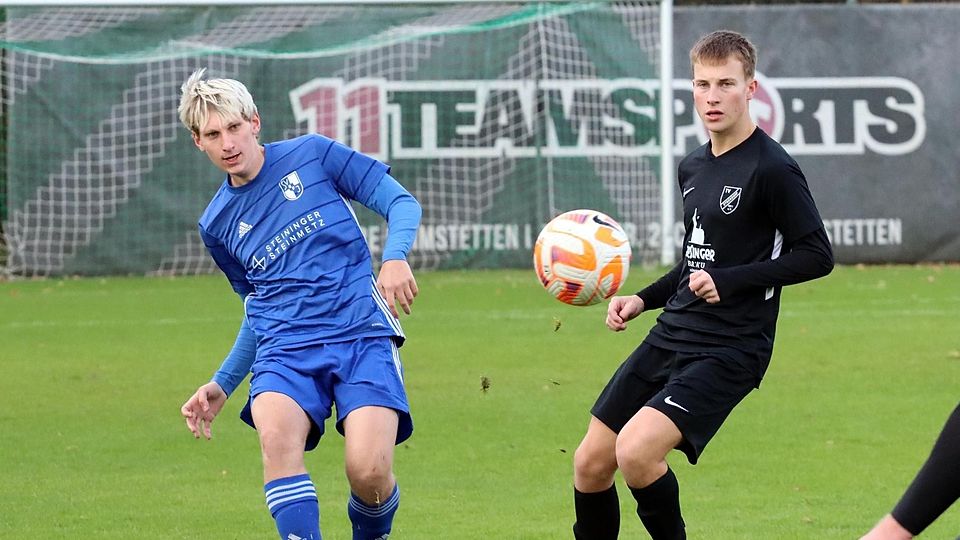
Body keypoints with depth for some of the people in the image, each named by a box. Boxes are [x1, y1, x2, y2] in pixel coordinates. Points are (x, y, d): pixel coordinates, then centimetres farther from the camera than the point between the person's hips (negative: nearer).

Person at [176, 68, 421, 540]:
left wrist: (395, 257, -15)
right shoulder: (217, 225, 17)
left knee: (369, 471, -21)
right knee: (277, 434, -33)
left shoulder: (311, 155, 5)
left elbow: (401, 202, 5)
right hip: (284, 348, 3)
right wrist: (222, 385, 21)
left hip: (363, 333, -3)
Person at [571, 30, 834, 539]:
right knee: (590, 464, 6)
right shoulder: (692, 166, 13)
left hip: (730, 349, -8)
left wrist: (728, 281, -19)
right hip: (669, 337, 8)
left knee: (636, 451, -26)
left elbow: (817, 255, -13)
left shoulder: (772, 169, -12)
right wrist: (643, 299, 12)